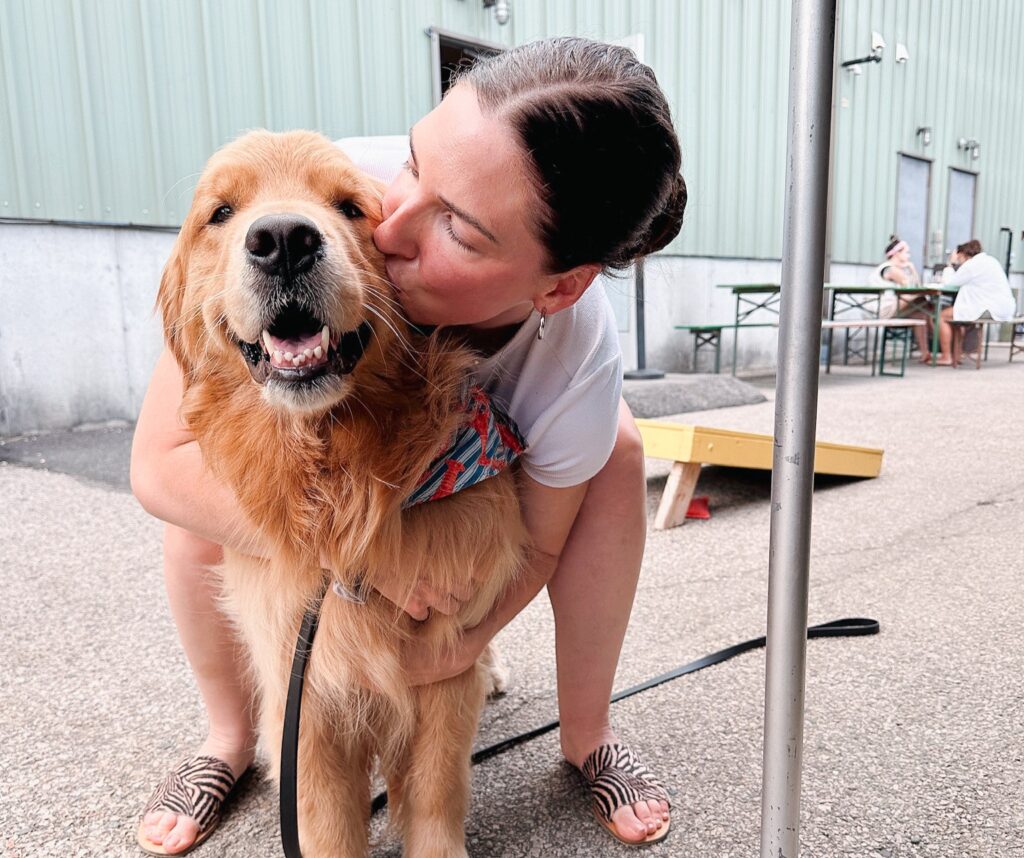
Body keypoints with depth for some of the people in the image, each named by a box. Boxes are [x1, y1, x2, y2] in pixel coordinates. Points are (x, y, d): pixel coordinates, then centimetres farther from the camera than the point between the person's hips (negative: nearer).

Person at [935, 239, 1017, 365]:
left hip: (991, 310, -10)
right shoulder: (989, 260, 19)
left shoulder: (972, 264, -10)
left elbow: (949, 282, -6)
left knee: (942, 316, -6)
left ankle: (946, 357, -7)